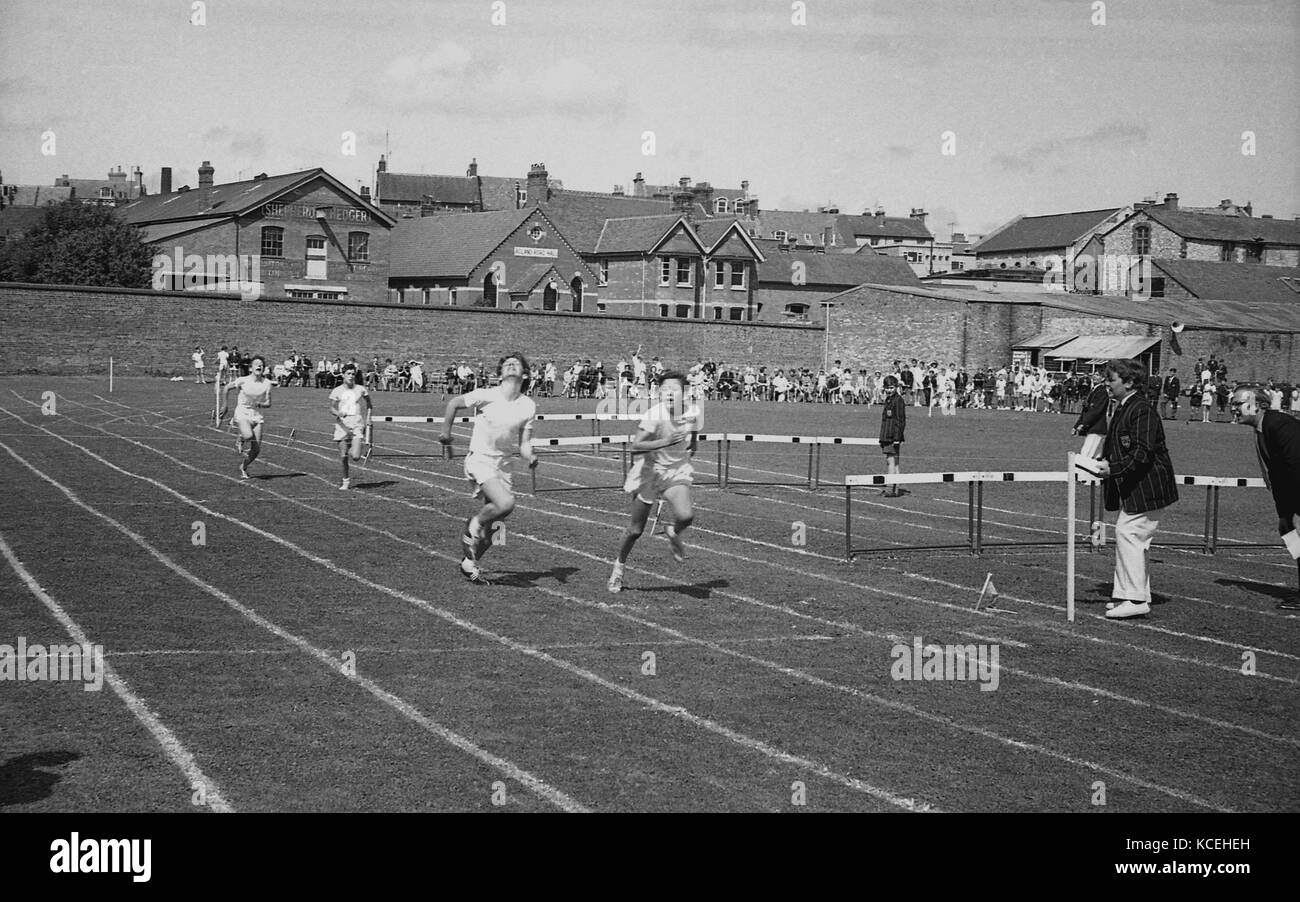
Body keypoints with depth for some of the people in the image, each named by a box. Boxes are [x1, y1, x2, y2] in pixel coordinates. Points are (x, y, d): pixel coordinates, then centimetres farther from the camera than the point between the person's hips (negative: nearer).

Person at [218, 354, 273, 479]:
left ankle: (243, 468, 26)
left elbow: (268, 403, -1)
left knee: (256, 449, -2)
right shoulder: (242, 381, -9)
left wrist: (260, 404, -22)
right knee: (248, 436, -33)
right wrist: (225, 406, 9)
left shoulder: (266, 383, -4)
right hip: (242, 413, -3)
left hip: (256, 415, 3)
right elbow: (227, 389, 7)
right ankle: (241, 441, 5)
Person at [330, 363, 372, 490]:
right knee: (343, 456, 0)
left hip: (357, 424, 0)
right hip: (342, 424, 0)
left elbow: (368, 404, 20)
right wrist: (338, 413, -24)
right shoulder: (337, 391, 3)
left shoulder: (361, 389, 6)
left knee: (356, 456, -14)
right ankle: (346, 481, 18)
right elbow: (331, 408, -3)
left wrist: (368, 417, 6)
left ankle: (352, 450, 23)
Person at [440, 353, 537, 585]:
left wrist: (529, 457, -20)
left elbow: (524, 444, 0)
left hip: (503, 464, 4)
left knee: (490, 531, 6)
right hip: (480, 459, -4)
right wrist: (446, 431, 4)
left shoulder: (529, 406, -2)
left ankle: (469, 565, 28)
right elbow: (454, 403, 3)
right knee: (505, 503, -28)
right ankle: (473, 525, 0)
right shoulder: (486, 396, -12)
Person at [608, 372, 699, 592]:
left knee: (685, 516, -26)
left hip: (677, 471, 2)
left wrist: (689, 450, 0)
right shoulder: (655, 415, -22)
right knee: (635, 530, 5)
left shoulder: (692, 415, -8)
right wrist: (665, 442, -35)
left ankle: (673, 533, 11)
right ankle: (619, 567, 31)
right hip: (649, 472, -2)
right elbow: (635, 447, -29)